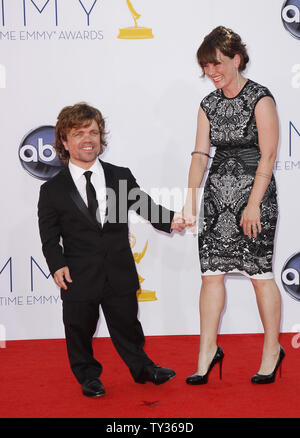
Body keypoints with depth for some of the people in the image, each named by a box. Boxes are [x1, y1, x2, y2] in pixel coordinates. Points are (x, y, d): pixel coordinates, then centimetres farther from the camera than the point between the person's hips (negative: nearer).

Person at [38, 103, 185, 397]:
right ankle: (88, 376, 31)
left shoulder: (121, 177, 4)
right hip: (79, 277, -2)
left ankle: (141, 367, 34)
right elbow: (49, 236, -1)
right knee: (80, 329, 10)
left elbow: (144, 205, 7)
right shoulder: (53, 190, -3)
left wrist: (169, 219, -10)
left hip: (120, 273, 2)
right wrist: (57, 264, -14)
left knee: (126, 324, 15)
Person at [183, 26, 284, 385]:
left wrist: (253, 204, -15)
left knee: (260, 274, 1)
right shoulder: (209, 105, 10)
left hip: (254, 192, -5)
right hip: (217, 193, 6)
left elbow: (267, 156, -11)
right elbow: (200, 154, 7)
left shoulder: (260, 99, -8)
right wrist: (190, 201, -2)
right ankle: (208, 350, 14)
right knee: (211, 273, 4)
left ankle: (272, 349, 17)